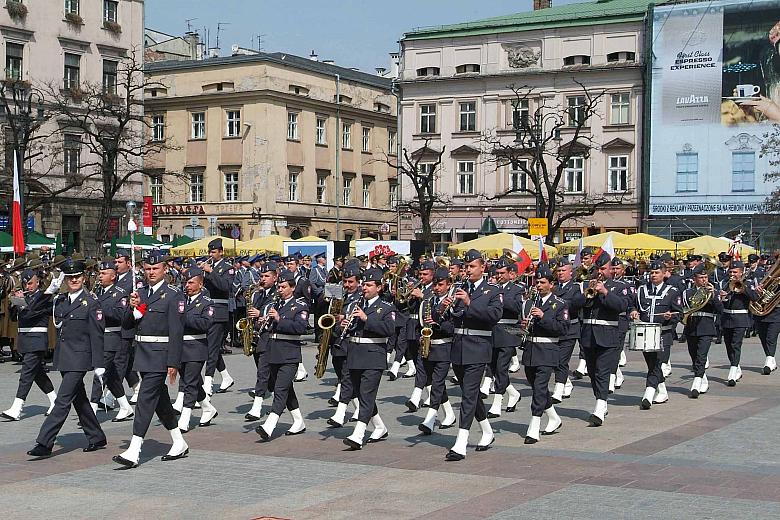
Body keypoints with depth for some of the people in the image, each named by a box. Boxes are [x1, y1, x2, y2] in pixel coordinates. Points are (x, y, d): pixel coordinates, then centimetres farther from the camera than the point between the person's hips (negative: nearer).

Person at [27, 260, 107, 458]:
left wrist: (98, 364, -12)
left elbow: (97, 335, -10)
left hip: (79, 358, -7)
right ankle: (97, 438, 25)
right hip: (63, 358, 8)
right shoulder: (60, 301, 12)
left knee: (63, 400, -11)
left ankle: (44, 443, -13)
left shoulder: (91, 303, -7)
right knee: (79, 399, 14)